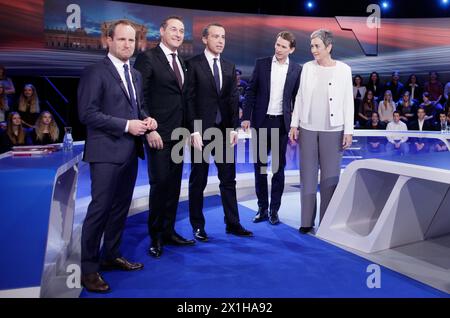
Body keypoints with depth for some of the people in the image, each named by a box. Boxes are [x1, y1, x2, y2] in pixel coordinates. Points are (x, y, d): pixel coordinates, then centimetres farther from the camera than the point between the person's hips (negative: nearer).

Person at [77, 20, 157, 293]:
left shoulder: (136, 75, 16)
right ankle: (89, 268, 7)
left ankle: (111, 256, 29)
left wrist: (146, 119, 0)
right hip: (107, 152, -8)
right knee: (100, 209, -5)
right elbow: (87, 113, -16)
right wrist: (126, 125, -19)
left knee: (121, 208, 14)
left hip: (130, 151, 8)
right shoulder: (95, 72, -8)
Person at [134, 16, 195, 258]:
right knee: (159, 184, -3)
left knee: (174, 185, 10)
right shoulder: (147, 58, -5)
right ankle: (155, 236, 13)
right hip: (158, 134, -7)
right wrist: (149, 130, -17)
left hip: (178, 133, 7)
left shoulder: (181, 62, 16)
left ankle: (168, 231, 23)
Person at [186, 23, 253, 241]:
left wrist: (234, 128, 0)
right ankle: (198, 226, 18)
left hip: (224, 130, 5)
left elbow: (233, 99, 9)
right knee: (198, 181, 6)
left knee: (228, 179, 9)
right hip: (201, 130, -4)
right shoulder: (193, 64, -2)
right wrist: (194, 130, -13)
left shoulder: (230, 67, 12)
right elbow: (189, 99, -7)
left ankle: (232, 223, 19)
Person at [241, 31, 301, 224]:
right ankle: (262, 207, 18)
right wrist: (246, 117, -3)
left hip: (282, 123, 0)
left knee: (279, 167, 5)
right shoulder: (261, 63, 2)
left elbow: (297, 98, 4)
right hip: (261, 121, 1)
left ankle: (274, 209, 15)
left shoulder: (296, 70, 2)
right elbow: (251, 91, 3)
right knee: (260, 165, 6)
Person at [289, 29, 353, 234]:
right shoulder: (307, 67, 6)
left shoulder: (343, 69, 0)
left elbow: (348, 102, 0)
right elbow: (299, 97, 8)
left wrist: (348, 131, -5)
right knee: (307, 175, 6)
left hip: (333, 130, -2)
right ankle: (307, 221, 15)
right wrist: (294, 124, 4)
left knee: (330, 176, 3)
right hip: (308, 129, 2)